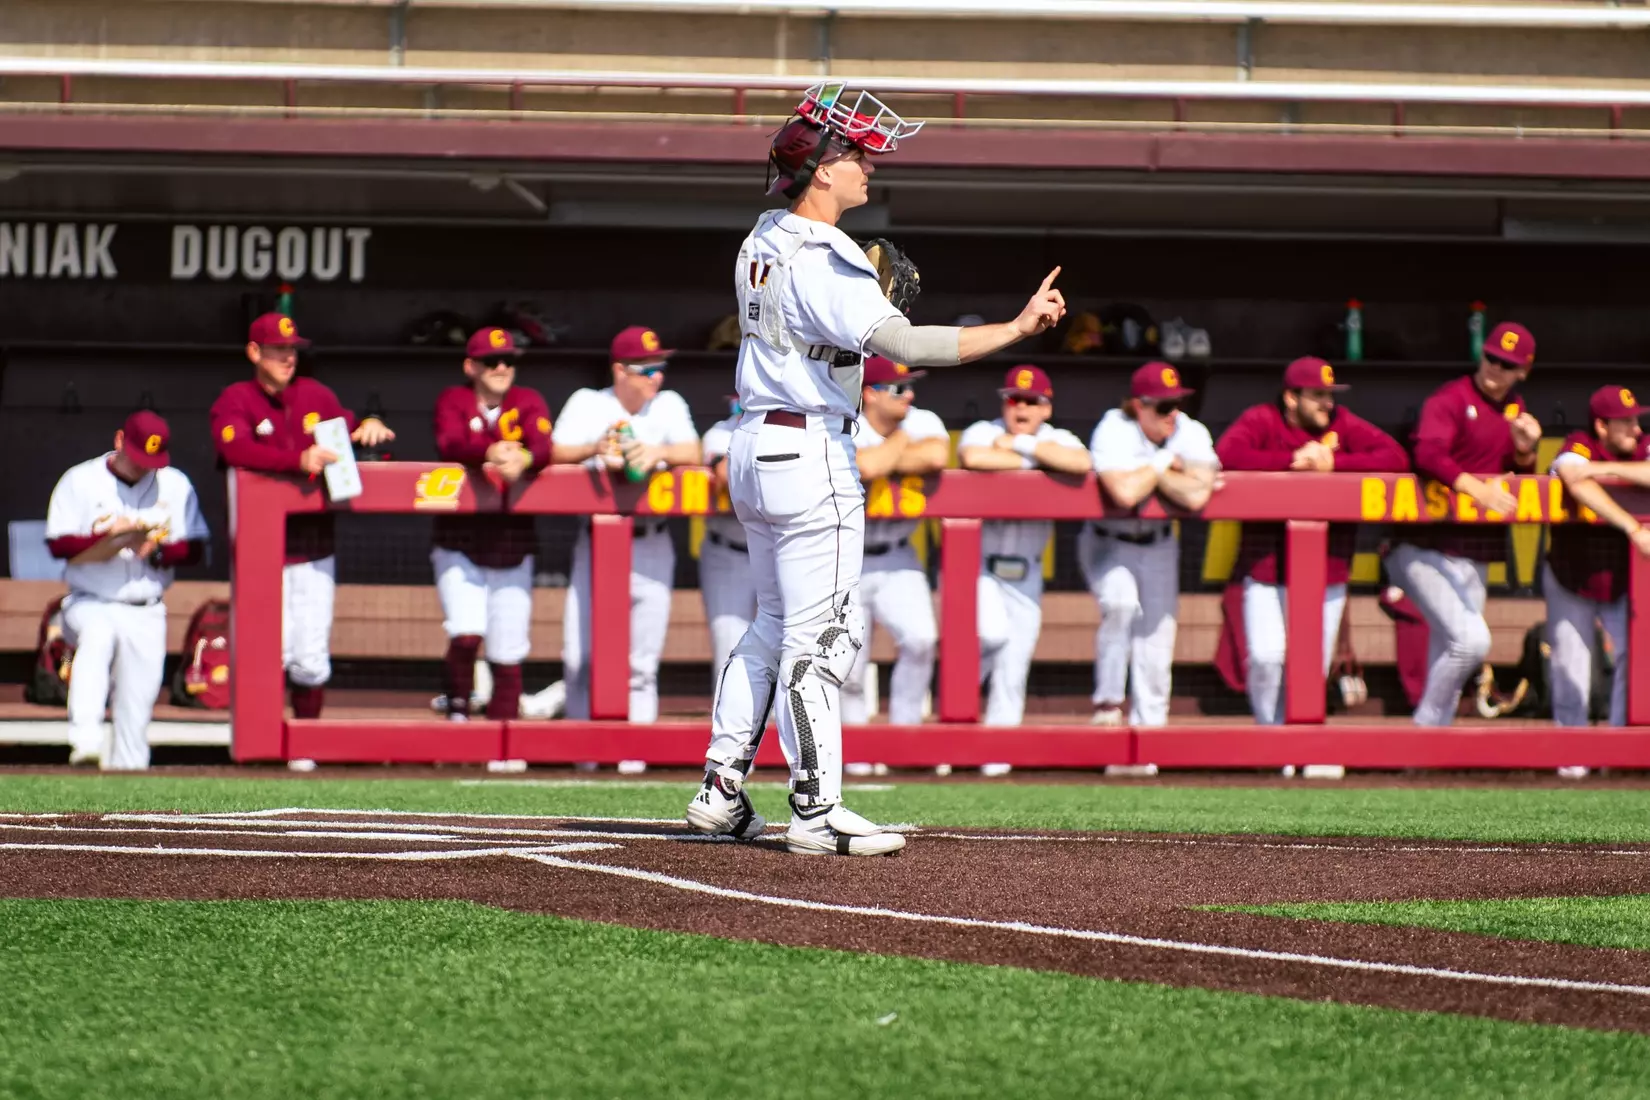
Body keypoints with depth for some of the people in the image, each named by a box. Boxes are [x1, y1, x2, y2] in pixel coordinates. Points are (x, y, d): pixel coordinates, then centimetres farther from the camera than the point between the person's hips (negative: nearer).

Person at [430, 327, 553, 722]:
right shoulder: (453, 401, 0)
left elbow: (544, 448, -15)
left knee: (508, 653, 3)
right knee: (466, 633, -21)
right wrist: (490, 452, -42)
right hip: (459, 545, -2)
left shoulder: (529, 402, 4)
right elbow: (449, 444, -21)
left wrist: (522, 459, -40)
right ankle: (458, 712, 2)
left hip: (512, 549, 2)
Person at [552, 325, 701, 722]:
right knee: (580, 655, -5)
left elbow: (692, 454, -5)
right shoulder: (587, 403, 3)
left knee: (642, 660, -1)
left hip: (650, 547, 1)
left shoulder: (669, 404, 6)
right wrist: (595, 449, -22)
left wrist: (657, 453, -23)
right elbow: (557, 453, -6)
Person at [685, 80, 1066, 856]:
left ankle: (721, 790, 18)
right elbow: (900, 343, -31)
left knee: (774, 624, 18)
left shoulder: (763, 240, 9)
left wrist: (863, 294, 12)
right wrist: (1016, 329, -33)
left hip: (752, 444, 9)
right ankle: (815, 809, -5)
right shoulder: (823, 261, -19)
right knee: (822, 634, -5)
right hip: (810, 451, -9)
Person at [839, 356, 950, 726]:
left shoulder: (923, 422, -4)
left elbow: (936, 456, -27)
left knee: (920, 638, -19)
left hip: (896, 559, 2)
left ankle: (904, 731, -5)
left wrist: (884, 462, -20)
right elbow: (866, 468, -37)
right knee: (847, 671, -2)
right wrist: (902, 438, -19)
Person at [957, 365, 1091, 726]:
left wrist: (1019, 444, -20)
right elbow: (972, 457, -31)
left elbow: (1082, 463, -23)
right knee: (993, 632, -27)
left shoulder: (1057, 441, 1)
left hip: (1025, 572, 4)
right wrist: (1034, 462, -18)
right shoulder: (983, 433, -6)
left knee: (1013, 675, 4)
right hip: (978, 562, -3)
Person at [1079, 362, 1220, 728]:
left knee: (1155, 647, 2)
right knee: (1122, 601, -32)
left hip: (1158, 546, 4)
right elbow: (1125, 492, -41)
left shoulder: (1192, 434, -15)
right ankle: (1108, 702, -17)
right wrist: (1165, 462, -26)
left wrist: (1147, 473, -25)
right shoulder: (1114, 432, -24)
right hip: (1107, 543, -4)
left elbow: (1196, 496, -31)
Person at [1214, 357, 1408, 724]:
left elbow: (1396, 457, -6)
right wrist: (1293, 460, -21)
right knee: (1266, 657, -10)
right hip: (1266, 565, -2)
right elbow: (1227, 455, -22)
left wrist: (1335, 463, -17)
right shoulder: (1261, 421, -4)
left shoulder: (1344, 423, 3)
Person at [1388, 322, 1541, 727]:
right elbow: (1428, 454, -28)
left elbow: (1522, 477, 20)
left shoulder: (1515, 411, 14)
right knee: (1471, 640, -22)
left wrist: (1525, 451, -3)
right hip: (1426, 552, -8)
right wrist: (1475, 487, -44)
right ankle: (1424, 729, -6)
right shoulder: (1449, 400, -10)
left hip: (1475, 560, 8)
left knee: (1447, 661, 10)